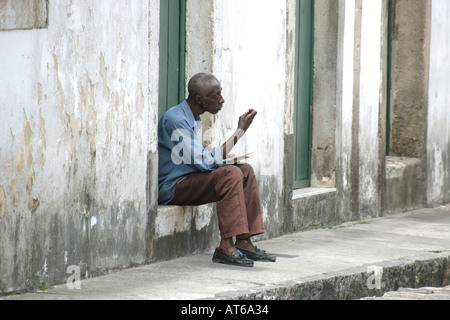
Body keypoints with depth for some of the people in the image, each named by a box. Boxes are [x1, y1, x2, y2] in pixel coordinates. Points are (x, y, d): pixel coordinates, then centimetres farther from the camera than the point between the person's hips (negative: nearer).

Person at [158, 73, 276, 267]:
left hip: (188, 181, 10)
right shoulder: (176, 120, -20)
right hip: (170, 188, -10)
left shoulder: (194, 120, 13)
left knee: (246, 170, 3)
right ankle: (226, 247, -27)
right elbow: (206, 162, -24)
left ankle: (244, 243, -2)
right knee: (230, 174, -25)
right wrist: (240, 131, -20)